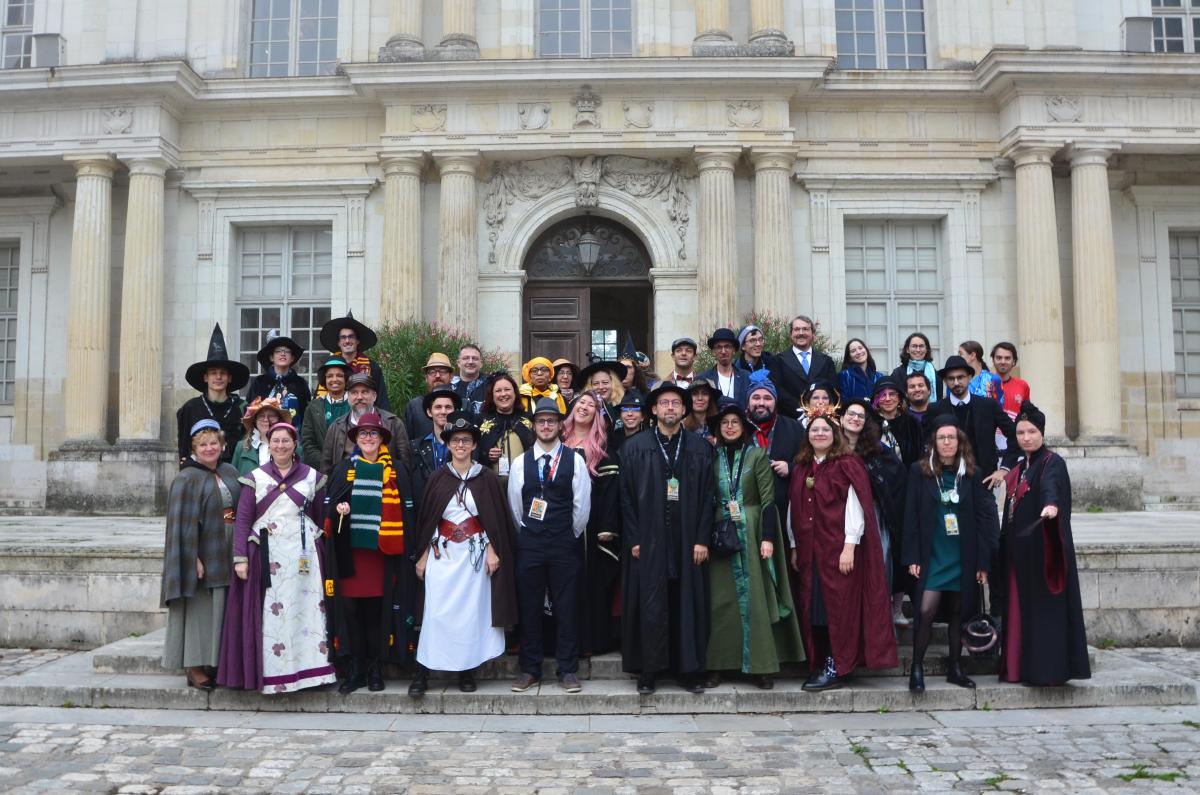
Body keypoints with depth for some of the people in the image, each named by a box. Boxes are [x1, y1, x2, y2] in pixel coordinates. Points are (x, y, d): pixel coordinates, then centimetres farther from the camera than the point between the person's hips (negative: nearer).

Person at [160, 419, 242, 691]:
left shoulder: (231, 473, 11)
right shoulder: (186, 479, -7)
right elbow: (182, 522, -12)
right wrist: (193, 559, -19)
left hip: (228, 555, 6)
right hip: (202, 555, -6)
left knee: (222, 609, 10)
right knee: (199, 609, 0)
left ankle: (217, 663, 20)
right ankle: (194, 668, 9)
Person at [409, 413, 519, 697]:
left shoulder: (487, 478, 1)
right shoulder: (438, 477, 4)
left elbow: (496, 518, 2)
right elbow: (426, 518, 6)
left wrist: (492, 550, -6)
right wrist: (423, 555, 4)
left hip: (475, 551, 0)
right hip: (442, 551, 1)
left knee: (471, 610, 3)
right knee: (436, 611, -4)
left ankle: (467, 669, 14)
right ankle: (422, 671, 2)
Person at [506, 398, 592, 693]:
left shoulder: (574, 460, 0)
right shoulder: (521, 462, 5)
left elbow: (582, 504, 1)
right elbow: (514, 505, 9)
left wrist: (570, 536, 5)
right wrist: (528, 536, 10)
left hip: (565, 544, -1)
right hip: (529, 544, 2)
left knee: (566, 607, 3)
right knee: (529, 607, 6)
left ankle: (567, 669, 13)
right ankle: (530, 669, 17)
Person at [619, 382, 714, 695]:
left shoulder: (700, 449, 7)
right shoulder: (635, 447, 4)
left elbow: (707, 497, 4)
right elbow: (626, 496, 1)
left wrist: (702, 539, -3)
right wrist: (634, 539, -6)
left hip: (687, 541, 1)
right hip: (648, 540, -1)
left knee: (688, 604, 5)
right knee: (651, 606, 0)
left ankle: (690, 669, 15)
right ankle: (649, 671, 11)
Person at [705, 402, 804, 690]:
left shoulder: (757, 455, -1)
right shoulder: (713, 457, 8)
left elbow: (768, 499, -5)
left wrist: (768, 537, -13)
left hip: (751, 533, -2)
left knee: (754, 598, -1)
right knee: (721, 599, 3)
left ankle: (760, 666, 5)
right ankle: (716, 664, 8)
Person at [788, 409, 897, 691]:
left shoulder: (847, 465, -4)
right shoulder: (801, 469, 14)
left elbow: (856, 507, -10)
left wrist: (849, 546, -17)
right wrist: (794, 548, 10)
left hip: (839, 548, -6)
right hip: (808, 550, 6)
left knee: (837, 606, -3)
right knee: (813, 609, 7)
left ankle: (836, 668, 4)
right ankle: (819, 665, 15)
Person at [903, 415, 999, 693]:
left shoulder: (973, 474, 1)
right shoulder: (919, 471, -1)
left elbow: (985, 518, 2)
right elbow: (911, 516, -1)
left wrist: (983, 561, -3)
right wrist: (912, 557, -6)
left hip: (963, 558, 2)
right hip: (932, 555, -1)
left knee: (958, 613, 10)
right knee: (926, 611, -11)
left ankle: (955, 668, 23)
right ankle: (917, 667, 2)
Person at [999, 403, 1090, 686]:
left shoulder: (1053, 463, -9)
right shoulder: (1019, 469, 15)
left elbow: (1051, 486, -32)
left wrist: (1051, 505, -53)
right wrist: (1008, 547, 14)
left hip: (1043, 548, -8)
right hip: (1019, 549, 8)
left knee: (1045, 607, -6)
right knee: (1022, 607, 9)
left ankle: (1049, 668, -1)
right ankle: (1024, 667, 14)